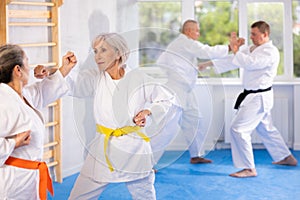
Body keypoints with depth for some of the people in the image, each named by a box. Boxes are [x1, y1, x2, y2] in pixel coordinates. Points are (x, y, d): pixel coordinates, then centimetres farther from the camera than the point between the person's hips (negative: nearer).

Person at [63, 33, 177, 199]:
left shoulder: (138, 79, -6)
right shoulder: (95, 79, -2)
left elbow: (168, 99, 5)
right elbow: (71, 84, -19)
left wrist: (149, 111, -10)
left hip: (134, 151, -1)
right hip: (103, 149, 2)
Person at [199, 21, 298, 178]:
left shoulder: (271, 52, -17)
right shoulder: (253, 49, 12)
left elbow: (250, 63, -30)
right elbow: (233, 60, 11)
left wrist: (236, 50, -18)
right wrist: (209, 64, 8)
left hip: (259, 98, -10)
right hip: (253, 96, 10)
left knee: (239, 128, -14)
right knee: (266, 128, 23)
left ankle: (249, 169, -9)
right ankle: (286, 157, 39)